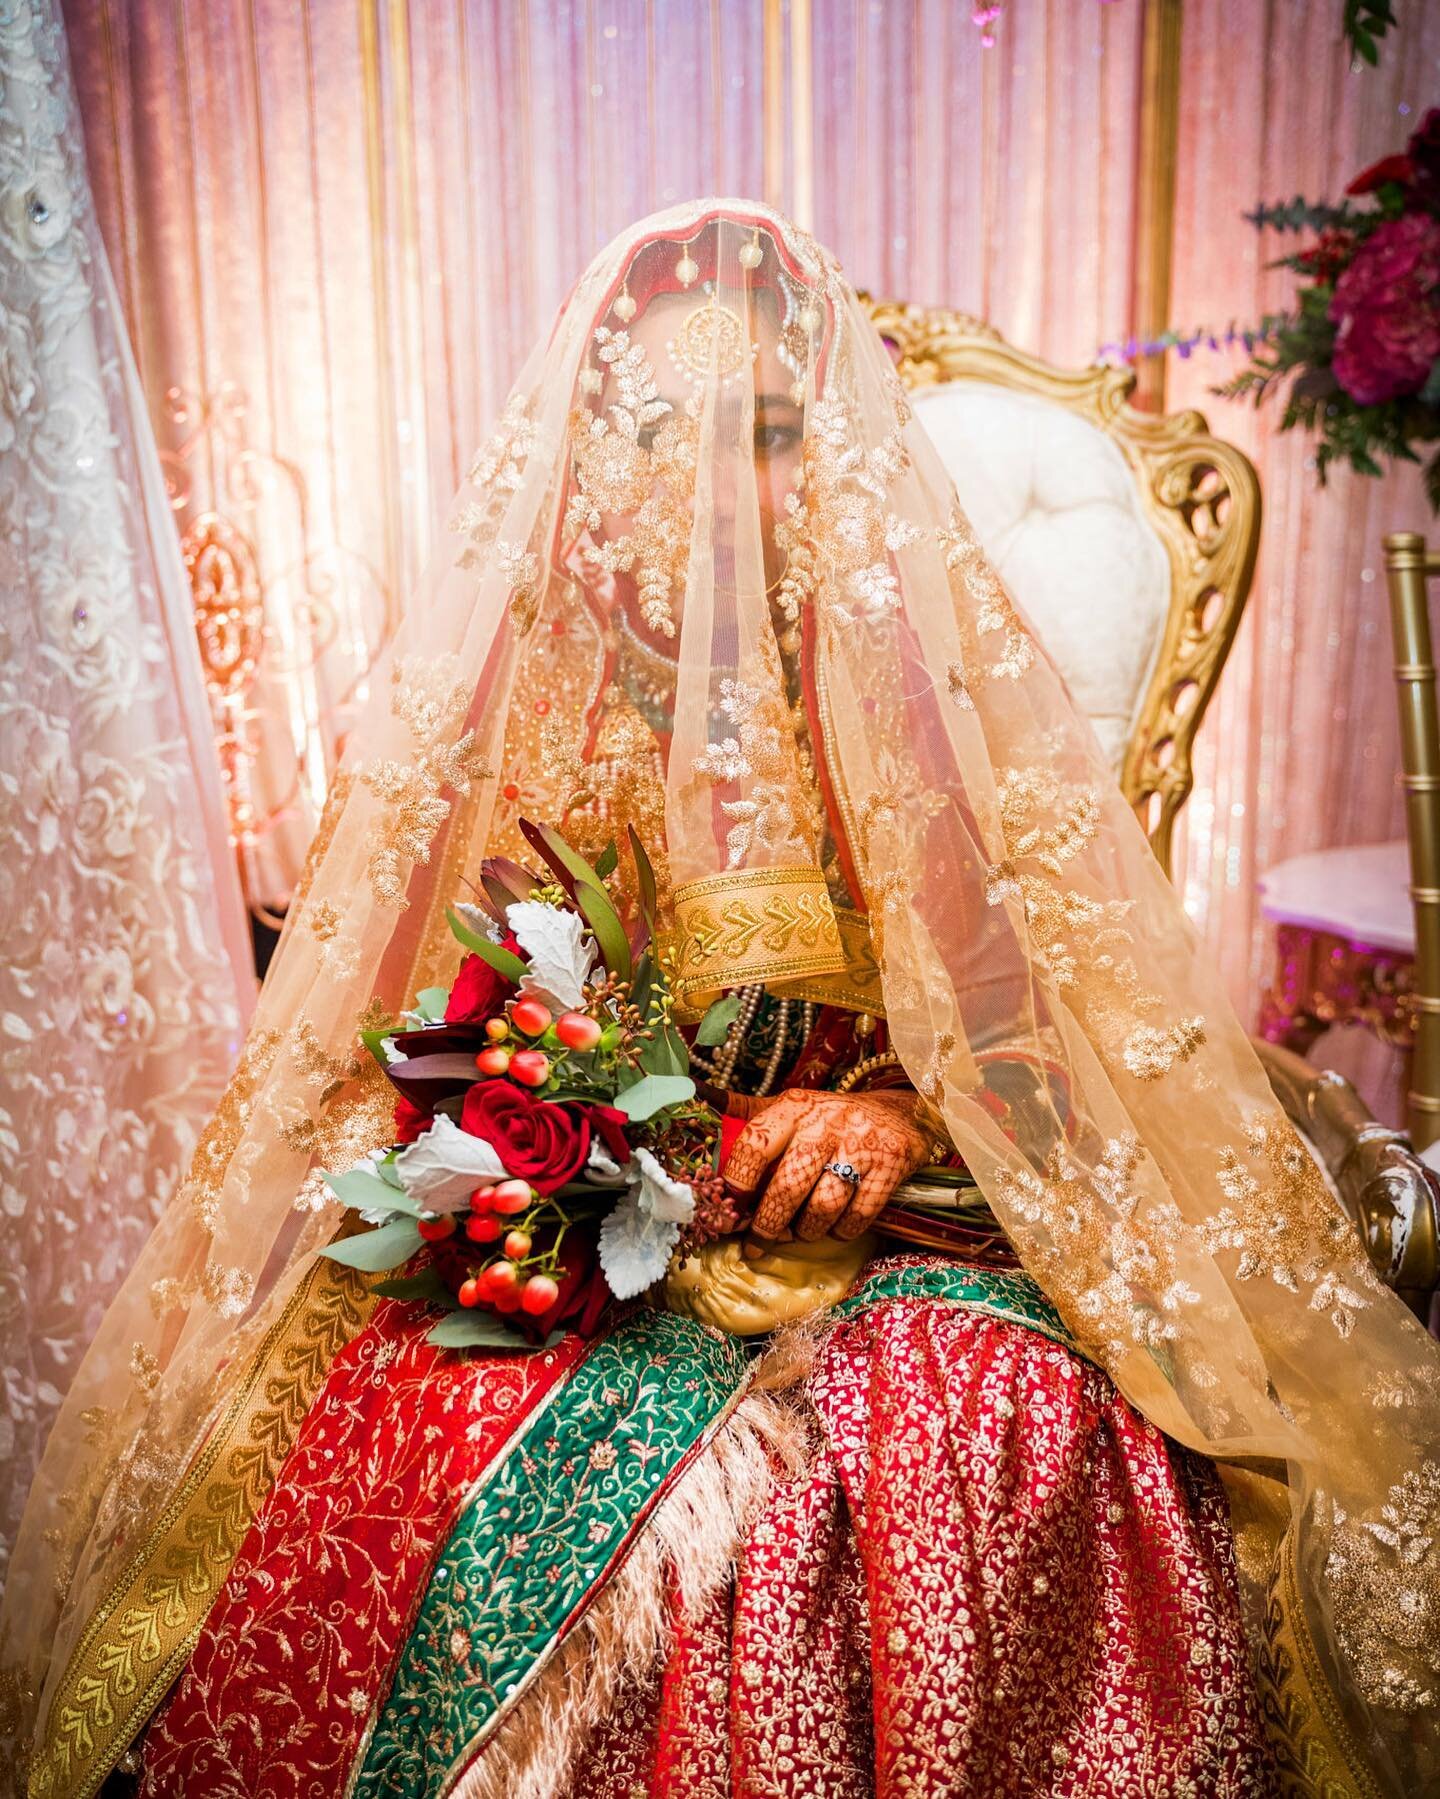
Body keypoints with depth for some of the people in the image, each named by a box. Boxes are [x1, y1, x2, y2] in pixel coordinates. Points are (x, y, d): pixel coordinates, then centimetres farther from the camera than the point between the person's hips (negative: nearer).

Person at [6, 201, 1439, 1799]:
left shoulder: (926, 678, 3)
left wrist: (898, 1112, -14)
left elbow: (1059, 1010, 5)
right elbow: (370, 1062, 9)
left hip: (891, 1246, 0)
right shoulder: (492, 685, 5)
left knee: (1041, 1475, -29)